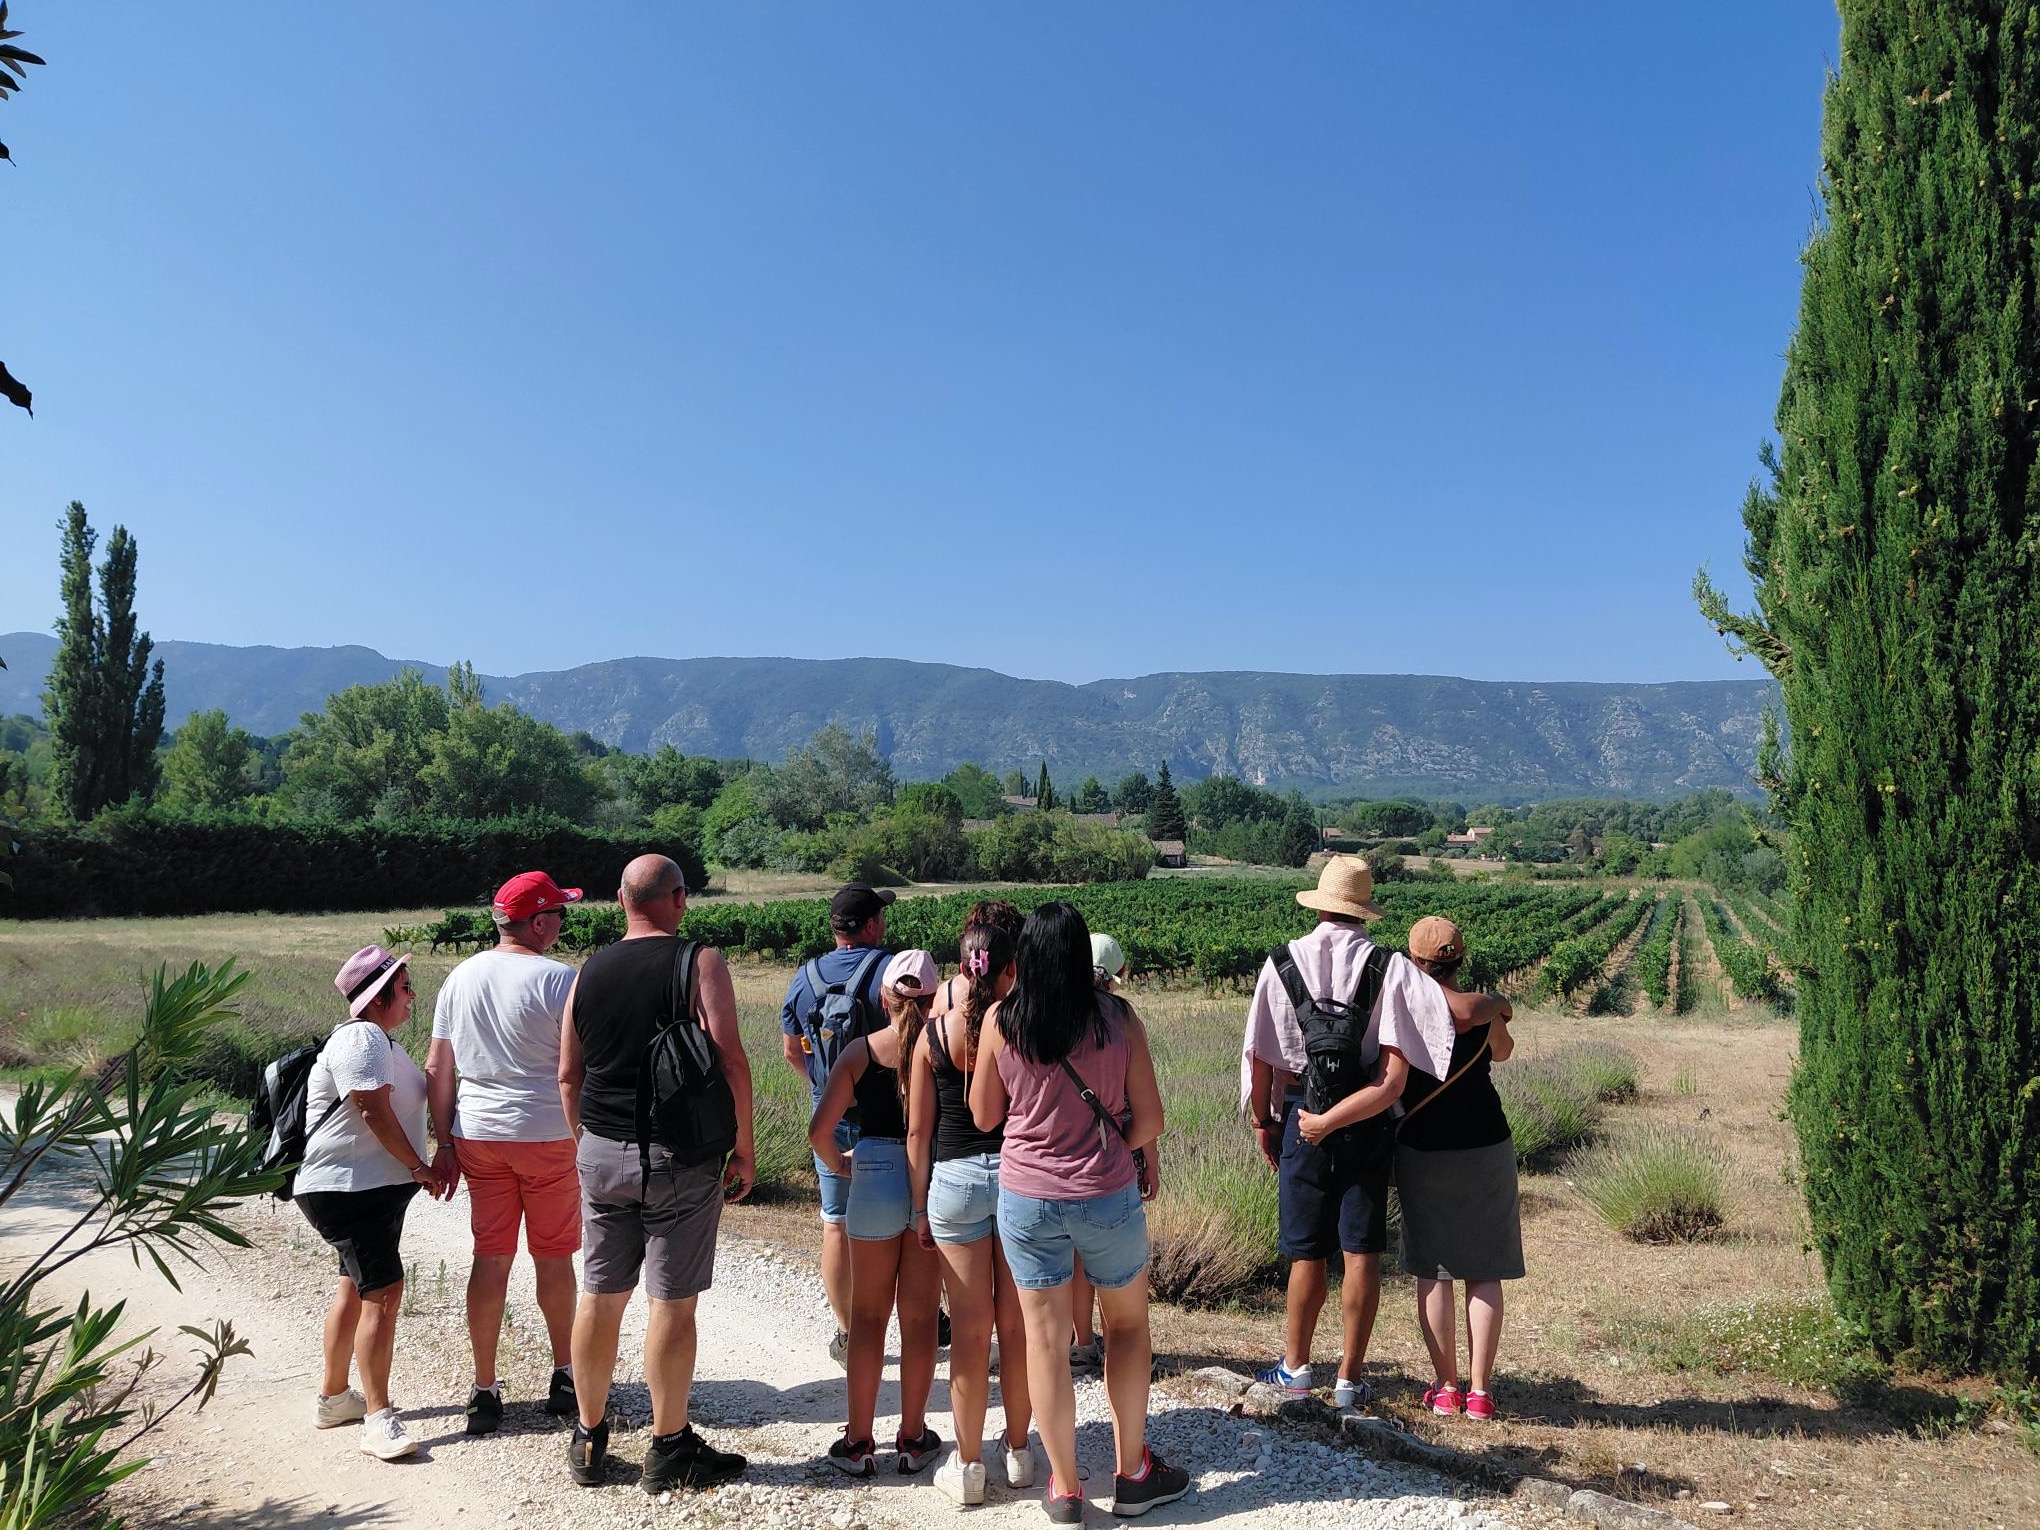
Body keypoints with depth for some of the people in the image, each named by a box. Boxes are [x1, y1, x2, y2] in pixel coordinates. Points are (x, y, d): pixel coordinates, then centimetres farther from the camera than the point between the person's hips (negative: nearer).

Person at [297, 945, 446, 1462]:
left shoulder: (380, 1040, 17)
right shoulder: (361, 1038, -17)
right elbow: (374, 1110, -23)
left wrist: (417, 1168, 18)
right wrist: (419, 1167, -14)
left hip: (374, 1189, 11)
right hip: (348, 1190, -11)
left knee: (356, 1288, 19)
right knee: (383, 1292, -15)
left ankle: (334, 1398, 32)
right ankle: (378, 1420, -13)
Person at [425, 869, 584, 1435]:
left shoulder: (460, 977, 4)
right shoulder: (557, 978, -14)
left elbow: (437, 1069, 6)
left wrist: (444, 1144, 11)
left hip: (477, 1136, 5)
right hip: (548, 1135, -4)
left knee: (490, 1258, 10)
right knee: (554, 1256, 10)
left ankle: (484, 1390, 15)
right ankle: (565, 1377, 24)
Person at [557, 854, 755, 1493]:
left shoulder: (589, 972, 7)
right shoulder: (699, 962, -8)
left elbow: (568, 1074, 12)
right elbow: (730, 1060, -14)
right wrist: (743, 1147, -6)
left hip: (601, 1153, 5)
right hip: (679, 1155, -5)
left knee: (599, 1297, 14)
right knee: (672, 1303, 4)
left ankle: (588, 1440, 27)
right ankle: (669, 1451, 14)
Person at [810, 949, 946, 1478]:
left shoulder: (860, 1051, -4)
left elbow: (820, 1129, -9)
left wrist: (838, 1164, 9)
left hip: (875, 1175, 0)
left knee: (868, 1314, 13)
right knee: (919, 1315, 12)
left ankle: (858, 1440, 20)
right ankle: (912, 1438, 22)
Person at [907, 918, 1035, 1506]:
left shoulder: (933, 1032, -6)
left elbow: (918, 1131, -1)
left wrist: (920, 1206, 8)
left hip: (956, 1179, 0)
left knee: (969, 1331, 9)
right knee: (1017, 1327, 13)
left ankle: (968, 1466, 18)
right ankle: (1018, 1454, 27)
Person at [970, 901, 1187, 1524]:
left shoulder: (1000, 1019, -9)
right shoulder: (1118, 1017, -11)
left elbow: (984, 1116, 1)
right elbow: (1149, 1120, -7)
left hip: (1026, 1197, 1)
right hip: (1107, 1195, 0)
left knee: (1045, 1340, 12)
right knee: (1128, 1325, 20)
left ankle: (1065, 1490, 23)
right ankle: (1131, 1473, 30)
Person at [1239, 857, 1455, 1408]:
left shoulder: (1283, 962, -7)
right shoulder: (1390, 968, -8)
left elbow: (1259, 1056, -4)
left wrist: (1263, 1121, 8)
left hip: (1301, 1119, 0)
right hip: (1368, 1126, 0)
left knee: (1307, 1253, 12)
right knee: (1361, 1253, 9)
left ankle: (1296, 1367, 27)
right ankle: (1350, 1379, 18)